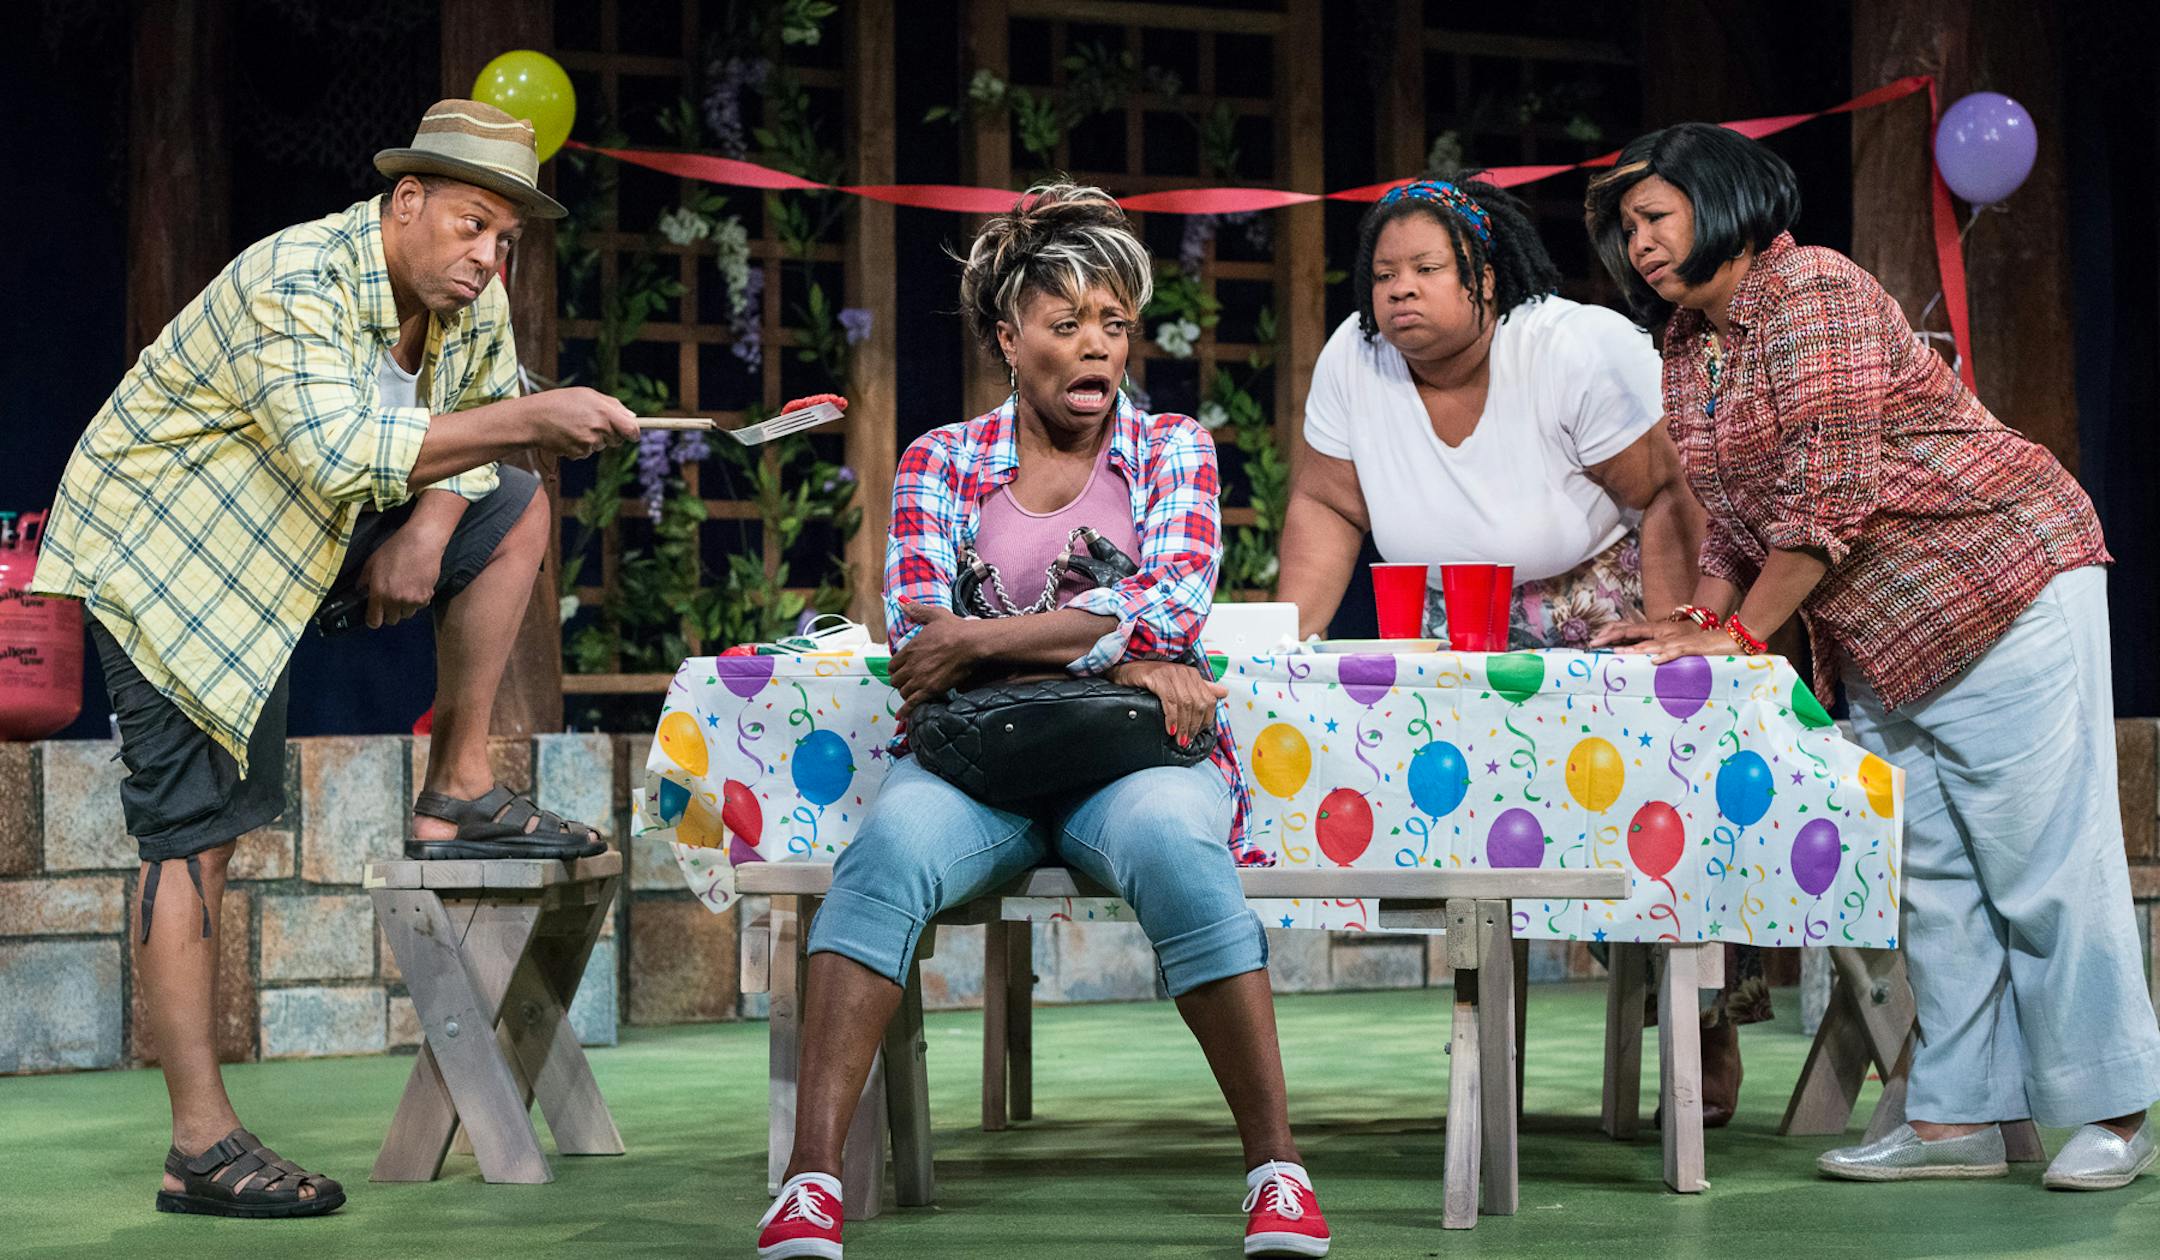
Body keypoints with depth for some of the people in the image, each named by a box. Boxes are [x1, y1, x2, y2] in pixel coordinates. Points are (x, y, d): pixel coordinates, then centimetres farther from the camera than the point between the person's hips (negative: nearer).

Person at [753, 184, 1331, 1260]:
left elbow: (1174, 602, -7)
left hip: (1133, 754, 0)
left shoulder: (1172, 447, 11)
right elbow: (916, 634, -2)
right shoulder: (941, 461, 13)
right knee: (893, 843, -33)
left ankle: (1277, 1170, -31)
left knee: (1170, 840, -36)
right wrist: (1119, 654, -11)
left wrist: (981, 640, -14)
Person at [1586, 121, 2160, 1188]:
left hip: (2003, 585, -9)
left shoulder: (1813, 291, -15)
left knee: (2044, 856, -7)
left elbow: (1831, 485, -21)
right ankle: (1958, 1116, 10)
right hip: (1873, 639, 9)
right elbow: (1722, 512, 13)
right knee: (1929, 874, 7)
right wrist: (1697, 619, -4)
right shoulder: (1684, 351, 11)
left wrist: (1740, 632, -17)